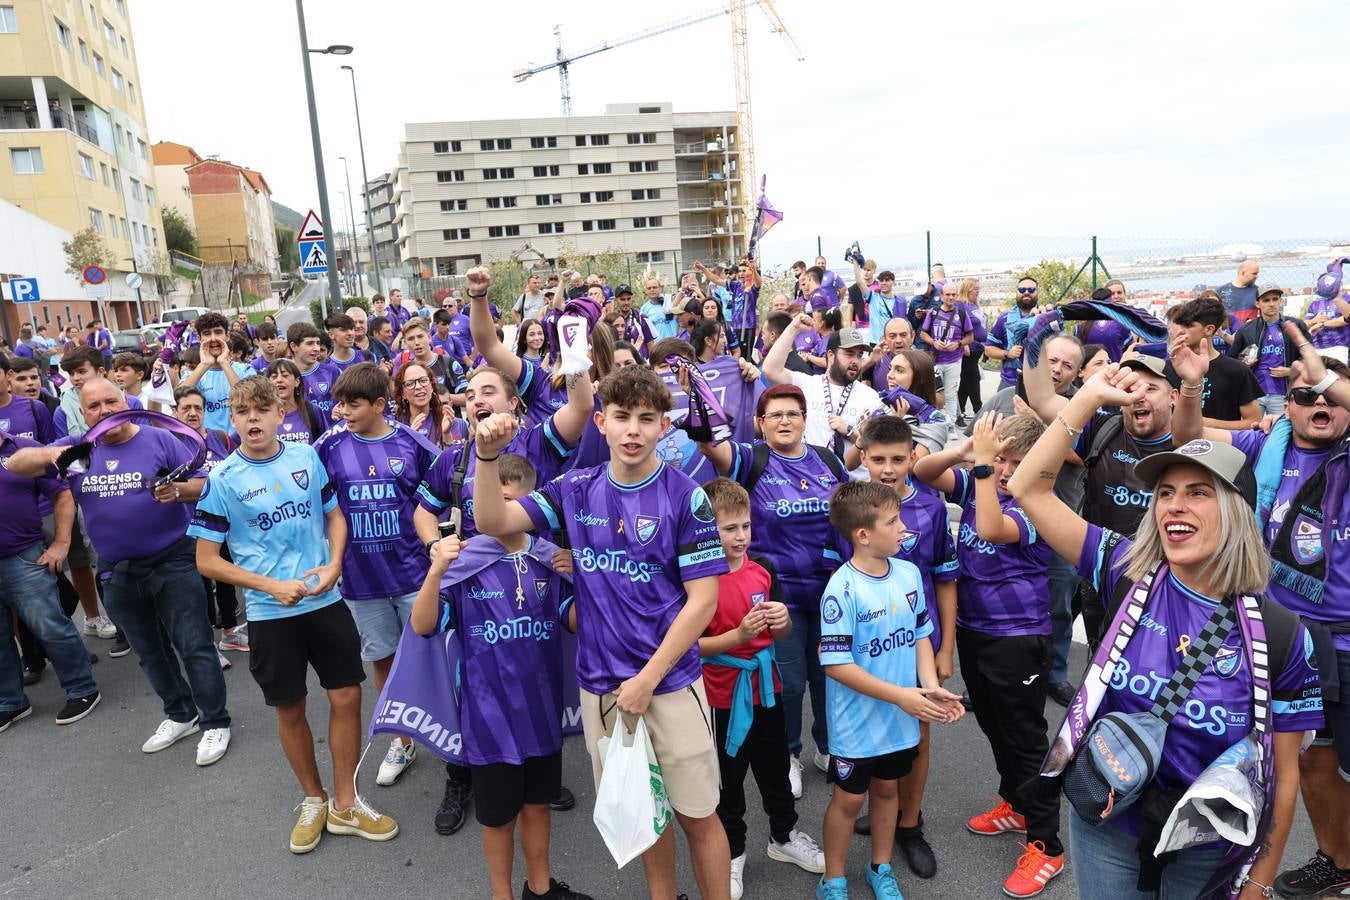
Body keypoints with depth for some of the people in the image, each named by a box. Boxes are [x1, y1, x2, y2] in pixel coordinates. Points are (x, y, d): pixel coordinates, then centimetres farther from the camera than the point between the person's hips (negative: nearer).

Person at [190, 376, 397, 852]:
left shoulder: (307, 456, 0)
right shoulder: (222, 479, -7)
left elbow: (334, 514, 10)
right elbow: (207, 560, -4)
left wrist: (334, 565, -8)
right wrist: (271, 586, -13)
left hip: (326, 600, 2)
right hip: (269, 613, -2)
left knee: (347, 696, 5)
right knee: (290, 708, 11)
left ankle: (345, 803, 24)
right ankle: (313, 799, 34)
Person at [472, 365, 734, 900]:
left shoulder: (685, 497, -10)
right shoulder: (576, 490, 1)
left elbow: (703, 600, -11)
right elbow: (492, 522, -3)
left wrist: (647, 679, -13)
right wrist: (487, 454, -19)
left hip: (670, 680, -3)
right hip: (600, 684, 3)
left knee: (697, 814, 8)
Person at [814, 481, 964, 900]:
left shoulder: (909, 574, -4)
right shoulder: (842, 589, -23)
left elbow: (920, 635, 8)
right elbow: (836, 665, -22)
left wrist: (931, 685, -8)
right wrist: (901, 695, -23)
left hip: (901, 718, 5)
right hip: (857, 722, -5)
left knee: (887, 788, 21)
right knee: (849, 797, 10)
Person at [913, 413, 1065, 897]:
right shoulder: (976, 485, 1)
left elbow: (991, 530, -34)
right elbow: (922, 471, -7)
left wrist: (981, 462, -33)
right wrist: (967, 450, -24)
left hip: (1018, 637, -7)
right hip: (971, 630, 7)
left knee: (1026, 738, 2)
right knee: (993, 726, 22)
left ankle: (1046, 846, 15)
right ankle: (1015, 804, 42)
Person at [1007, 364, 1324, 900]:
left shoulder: (1280, 634, -13)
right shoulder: (1128, 573, -11)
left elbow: (1284, 772, -4)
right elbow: (1030, 490, -14)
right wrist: (1089, 399, -16)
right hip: (1106, 828, 1)